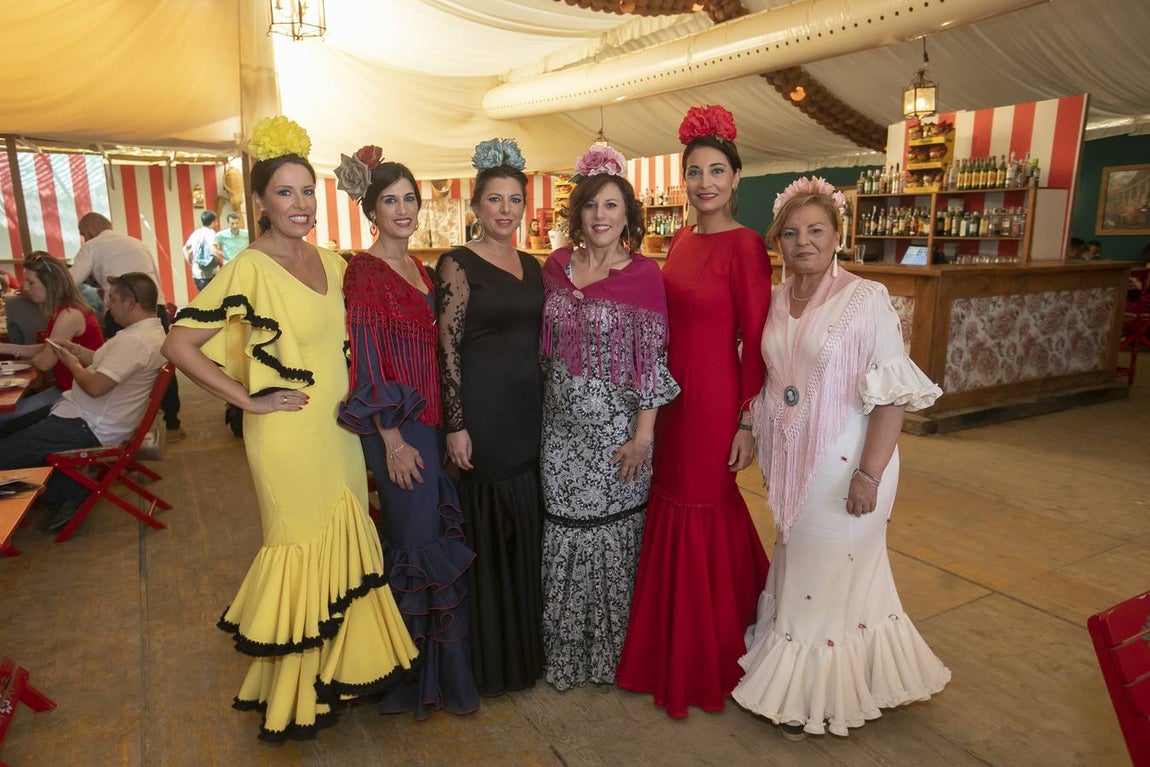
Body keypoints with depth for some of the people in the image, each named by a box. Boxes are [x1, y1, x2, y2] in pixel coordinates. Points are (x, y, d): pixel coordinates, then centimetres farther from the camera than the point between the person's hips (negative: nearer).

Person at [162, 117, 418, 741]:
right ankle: (294, 697, 27)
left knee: (344, 546, 14)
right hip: (288, 438, -6)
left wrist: (354, 405, 10)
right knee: (302, 547, 5)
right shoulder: (250, 269, -14)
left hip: (339, 430, 6)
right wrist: (247, 399, -15)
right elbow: (179, 344, -16)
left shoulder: (330, 263, 7)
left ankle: (341, 666, 34)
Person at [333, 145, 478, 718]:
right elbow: (367, 362, -14)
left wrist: (446, 424, 13)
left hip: (431, 419, 8)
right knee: (420, 544, 1)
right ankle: (420, 677, 21)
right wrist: (392, 441, -16)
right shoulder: (364, 271, -10)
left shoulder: (419, 268, 13)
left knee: (436, 536, 14)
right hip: (397, 427, -7)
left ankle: (439, 670, 32)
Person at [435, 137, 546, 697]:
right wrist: (455, 425, -14)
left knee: (527, 526, 14)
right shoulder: (458, 264, -6)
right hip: (483, 412, -6)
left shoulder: (532, 266, 12)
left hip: (530, 410, 6)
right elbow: (448, 350, -11)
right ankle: (488, 657, 23)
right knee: (487, 529, 3)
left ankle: (525, 645, 33)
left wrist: (546, 409, 13)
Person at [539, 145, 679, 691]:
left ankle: (611, 649, 30)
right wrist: (540, 414, 10)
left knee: (612, 531, 7)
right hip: (561, 423, 4)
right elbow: (544, 348, 12)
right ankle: (565, 650, 31)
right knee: (564, 530, 11)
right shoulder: (556, 267, 5)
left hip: (615, 425, -4)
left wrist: (644, 432, -11)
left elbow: (652, 359, -8)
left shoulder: (643, 274, -7)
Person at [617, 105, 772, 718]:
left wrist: (749, 422, -14)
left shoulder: (744, 245, -12)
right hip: (670, 391, 8)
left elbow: (755, 341, -13)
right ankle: (676, 650, 40)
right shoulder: (681, 239, 10)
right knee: (673, 503, 17)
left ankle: (704, 664, 28)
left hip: (713, 397, -7)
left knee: (700, 513, 4)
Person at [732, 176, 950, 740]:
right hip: (791, 463, 6)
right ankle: (799, 681, 39)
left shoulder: (867, 299, -13)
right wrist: (770, 458, 13)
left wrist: (869, 474, -21)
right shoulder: (777, 301, 5)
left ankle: (814, 697, 29)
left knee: (829, 575, 8)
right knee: (800, 571, 18)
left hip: (843, 466, -5)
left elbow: (894, 395, -16)